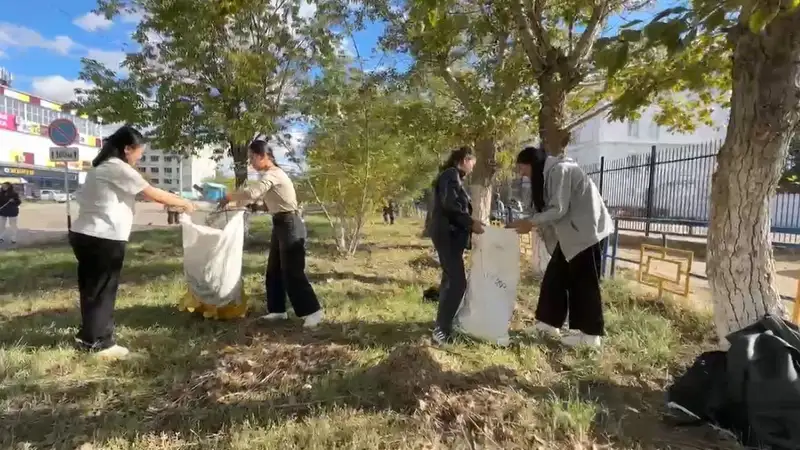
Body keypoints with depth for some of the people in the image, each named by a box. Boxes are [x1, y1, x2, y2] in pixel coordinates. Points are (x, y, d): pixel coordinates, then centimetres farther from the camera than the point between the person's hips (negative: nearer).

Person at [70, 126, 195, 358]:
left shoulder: (102, 166, 19)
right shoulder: (118, 168, -12)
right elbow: (154, 194, -12)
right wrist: (184, 203, 0)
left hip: (85, 234, 10)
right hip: (103, 238, -10)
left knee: (92, 288, 18)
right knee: (102, 291, 2)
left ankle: (89, 337, 30)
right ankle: (98, 342, 13)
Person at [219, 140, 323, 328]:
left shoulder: (272, 175, -18)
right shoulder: (269, 174, 16)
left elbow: (251, 193, -31)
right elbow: (256, 195, 15)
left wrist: (229, 197, -16)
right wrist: (233, 200, 2)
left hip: (290, 225, -10)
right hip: (281, 225, 10)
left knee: (292, 272, -7)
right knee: (274, 271, 13)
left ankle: (313, 311, 0)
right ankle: (278, 310, 23)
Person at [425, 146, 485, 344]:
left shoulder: (453, 176, 21)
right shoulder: (451, 175, -10)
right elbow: (450, 205, -22)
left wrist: (470, 224, 15)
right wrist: (471, 223, -19)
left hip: (451, 234, 11)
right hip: (447, 234, -11)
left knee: (451, 279, 17)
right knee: (458, 282, -13)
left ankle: (444, 322, 28)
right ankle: (441, 329, -9)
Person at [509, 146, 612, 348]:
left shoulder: (559, 170, -18)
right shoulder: (548, 174, 11)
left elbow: (559, 210, -22)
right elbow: (547, 210, 10)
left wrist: (531, 222, -15)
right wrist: (523, 222, 0)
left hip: (586, 230, -10)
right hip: (571, 232, 10)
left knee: (583, 281, -4)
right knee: (555, 276, 10)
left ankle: (590, 333, 6)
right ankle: (549, 322, 19)